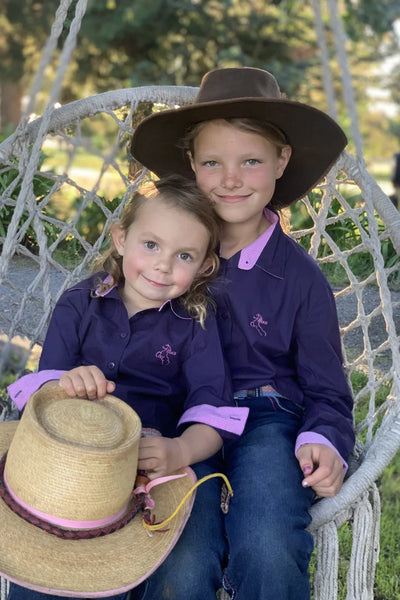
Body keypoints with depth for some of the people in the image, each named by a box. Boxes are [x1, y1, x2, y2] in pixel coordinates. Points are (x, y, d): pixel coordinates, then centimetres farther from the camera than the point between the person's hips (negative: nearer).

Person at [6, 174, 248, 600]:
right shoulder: (79, 304, 10)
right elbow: (42, 383, 2)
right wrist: (64, 385, -25)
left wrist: (181, 450, -28)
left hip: (156, 460, 0)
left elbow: (211, 410, -4)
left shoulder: (196, 324, 6)